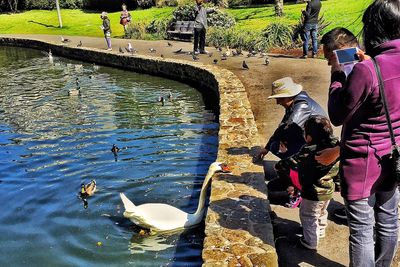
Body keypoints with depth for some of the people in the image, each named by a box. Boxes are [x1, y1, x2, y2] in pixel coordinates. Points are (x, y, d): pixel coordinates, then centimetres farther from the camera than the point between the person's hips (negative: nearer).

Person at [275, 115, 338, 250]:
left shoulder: (309, 151, -29)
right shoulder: (335, 145, -12)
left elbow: (283, 166, -30)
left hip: (313, 193, -7)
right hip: (328, 190, 7)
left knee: (309, 217, 15)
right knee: (322, 213, 30)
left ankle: (310, 242, 27)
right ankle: (320, 232, 52)